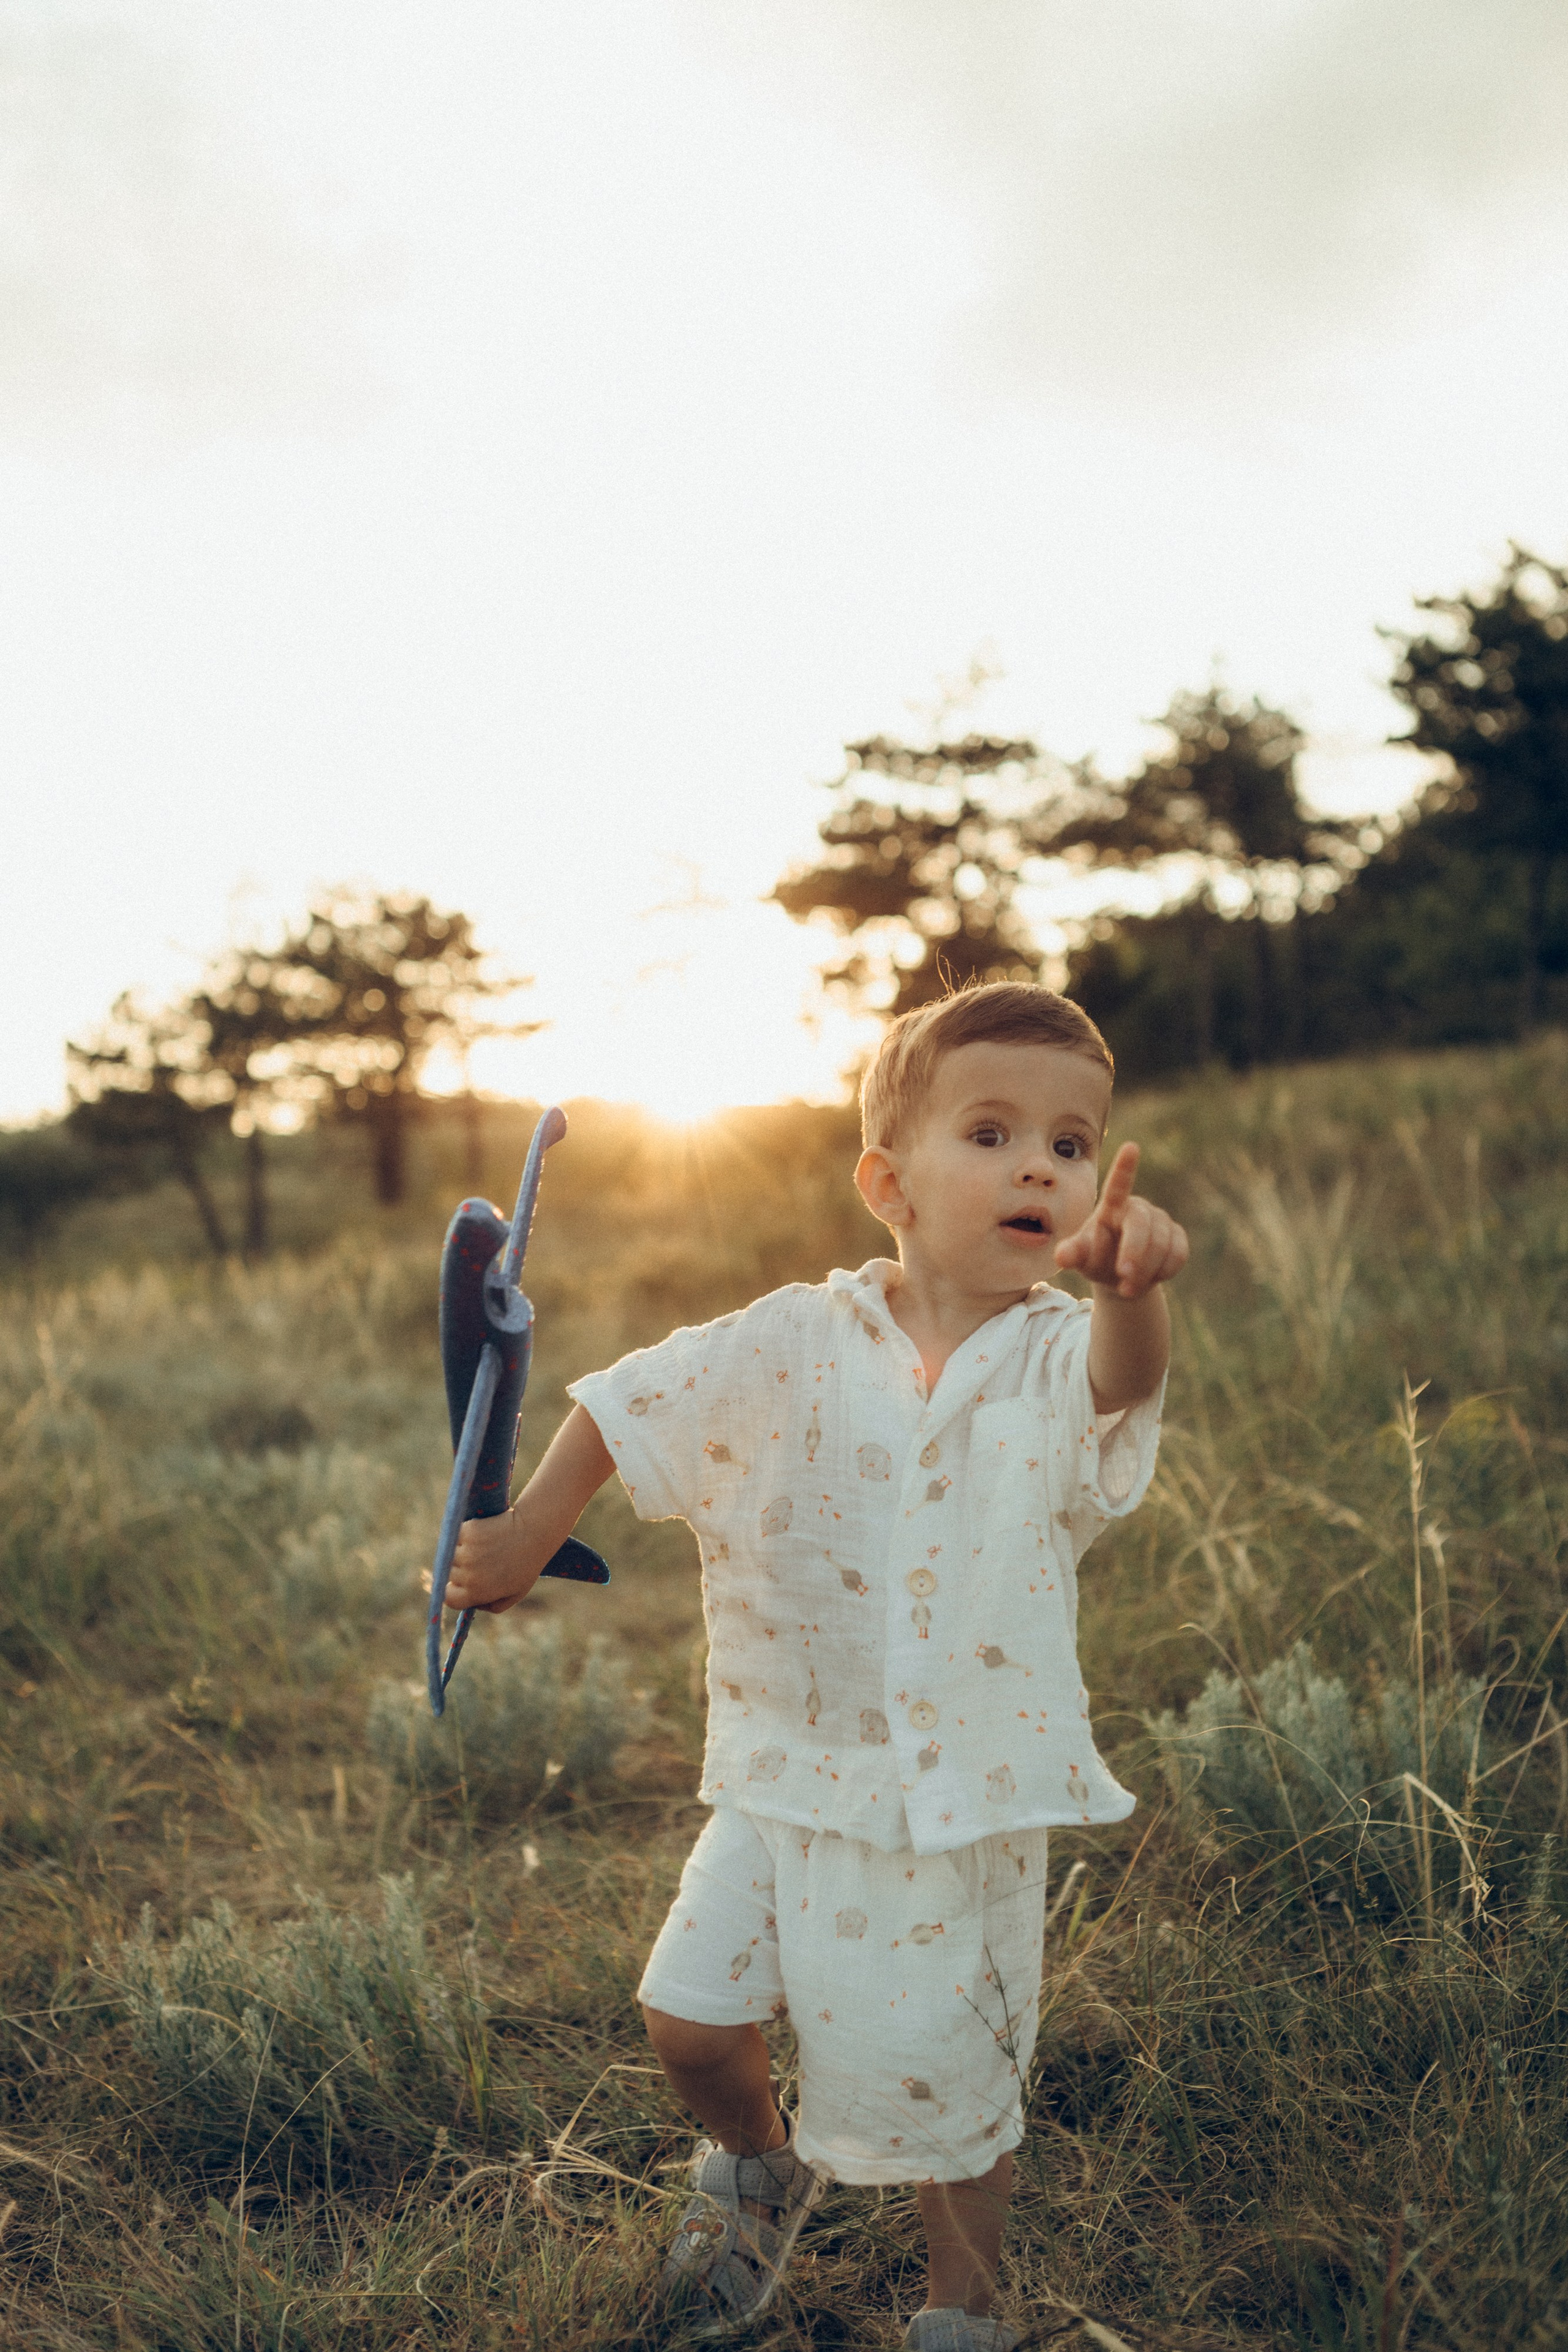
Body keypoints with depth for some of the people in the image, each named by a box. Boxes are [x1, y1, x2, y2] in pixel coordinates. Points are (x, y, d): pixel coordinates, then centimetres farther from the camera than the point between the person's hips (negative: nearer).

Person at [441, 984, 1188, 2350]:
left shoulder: (1058, 1362, -13)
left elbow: (1125, 1371, -36)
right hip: (788, 1778, 2)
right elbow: (629, 1407, 1)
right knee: (689, 2015, 7)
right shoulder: (796, 1345, -8)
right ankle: (762, 2163, 43)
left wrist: (1131, 1287, -58)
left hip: (966, 1801, -2)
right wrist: (526, 1533, -8)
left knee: (947, 2077, 10)